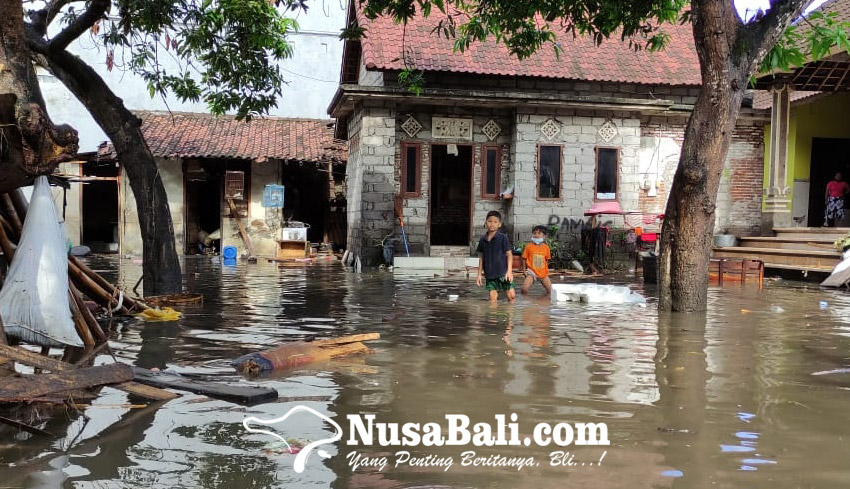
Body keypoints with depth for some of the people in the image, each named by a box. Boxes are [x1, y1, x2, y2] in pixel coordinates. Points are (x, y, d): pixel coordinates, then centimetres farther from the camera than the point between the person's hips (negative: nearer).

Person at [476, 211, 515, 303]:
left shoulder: (502, 238, -4)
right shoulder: (482, 240, 7)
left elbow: (509, 254, -2)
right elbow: (481, 258, 14)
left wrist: (509, 271, -10)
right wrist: (479, 274, 12)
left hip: (503, 272, -3)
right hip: (490, 274, 3)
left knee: (511, 295, -7)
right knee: (492, 296, 0)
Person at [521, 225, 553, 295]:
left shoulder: (546, 247, 1)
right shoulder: (529, 246, -6)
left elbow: (547, 260, 11)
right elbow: (524, 259, 1)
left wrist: (546, 270, 6)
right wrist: (524, 270, -1)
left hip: (543, 273, 2)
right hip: (532, 272, -2)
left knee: (551, 291, -3)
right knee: (524, 290, -21)